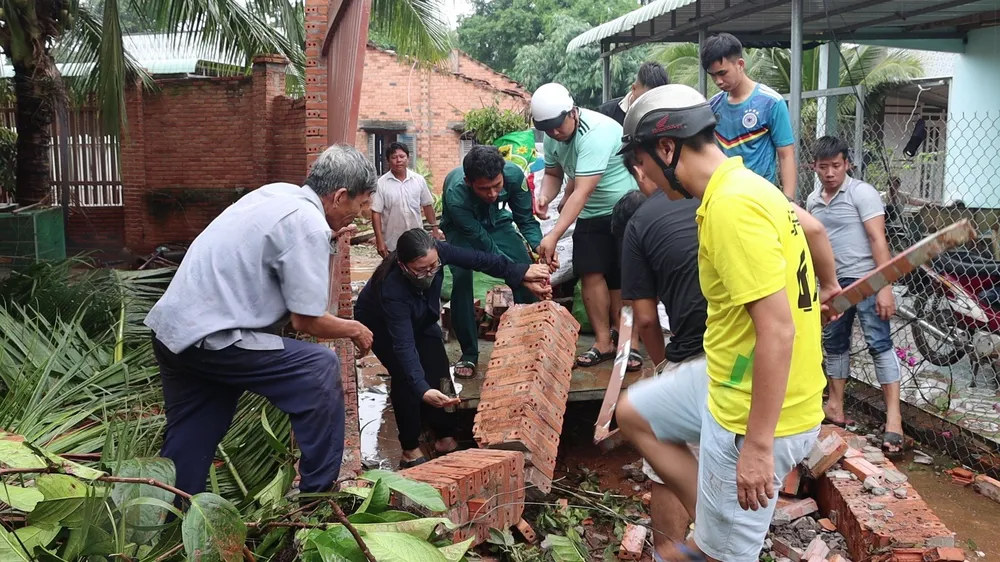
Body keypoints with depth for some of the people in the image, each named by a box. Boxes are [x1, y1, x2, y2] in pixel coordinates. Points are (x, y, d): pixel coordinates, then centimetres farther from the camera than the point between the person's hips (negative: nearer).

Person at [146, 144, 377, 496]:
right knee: (320, 369, -3)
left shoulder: (276, 192, 11)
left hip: (170, 326, 9)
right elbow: (306, 321, -13)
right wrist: (355, 329, 4)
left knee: (188, 446, 17)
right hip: (210, 339, -9)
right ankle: (319, 496, 5)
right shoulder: (310, 226, -15)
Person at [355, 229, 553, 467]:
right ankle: (410, 449, -9)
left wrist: (521, 273, -20)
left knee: (438, 369, -7)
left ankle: (445, 438, 7)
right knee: (405, 375, -21)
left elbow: (477, 259, -21)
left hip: (419, 319, 5)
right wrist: (422, 390, -61)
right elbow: (403, 345, -50)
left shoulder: (436, 252, -35)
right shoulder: (391, 289, -45)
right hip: (379, 324, -5)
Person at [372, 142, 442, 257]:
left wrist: (435, 229, 8)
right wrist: (380, 241, -13)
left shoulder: (419, 180, 0)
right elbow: (376, 213, -9)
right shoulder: (381, 183, -9)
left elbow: (427, 205, 9)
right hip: (392, 244, -2)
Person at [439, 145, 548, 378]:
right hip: (462, 230, -3)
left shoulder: (513, 174, -33)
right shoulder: (455, 195, -41)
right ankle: (469, 354, -10)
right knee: (462, 278, -25)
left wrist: (539, 246, -39)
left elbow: (526, 219, -19)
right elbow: (485, 246, -37)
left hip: (497, 223, 3)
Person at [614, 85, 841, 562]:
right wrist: (827, 286, 44)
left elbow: (777, 329, -29)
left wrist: (758, 445, -26)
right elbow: (812, 228, 24)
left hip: (757, 413, -10)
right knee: (633, 413, 21)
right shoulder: (744, 185, 4)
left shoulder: (731, 206, -25)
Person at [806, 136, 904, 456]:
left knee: (880, 345, -10)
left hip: (865, 279, -7)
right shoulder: (813, 201, 10)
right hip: (832, 283, 7)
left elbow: (878, 240, -16)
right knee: (834, 345, 13)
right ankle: (835, 408, 24)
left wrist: (885, 287, -22)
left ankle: (893, 419, -11)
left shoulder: (862, 193, -10)